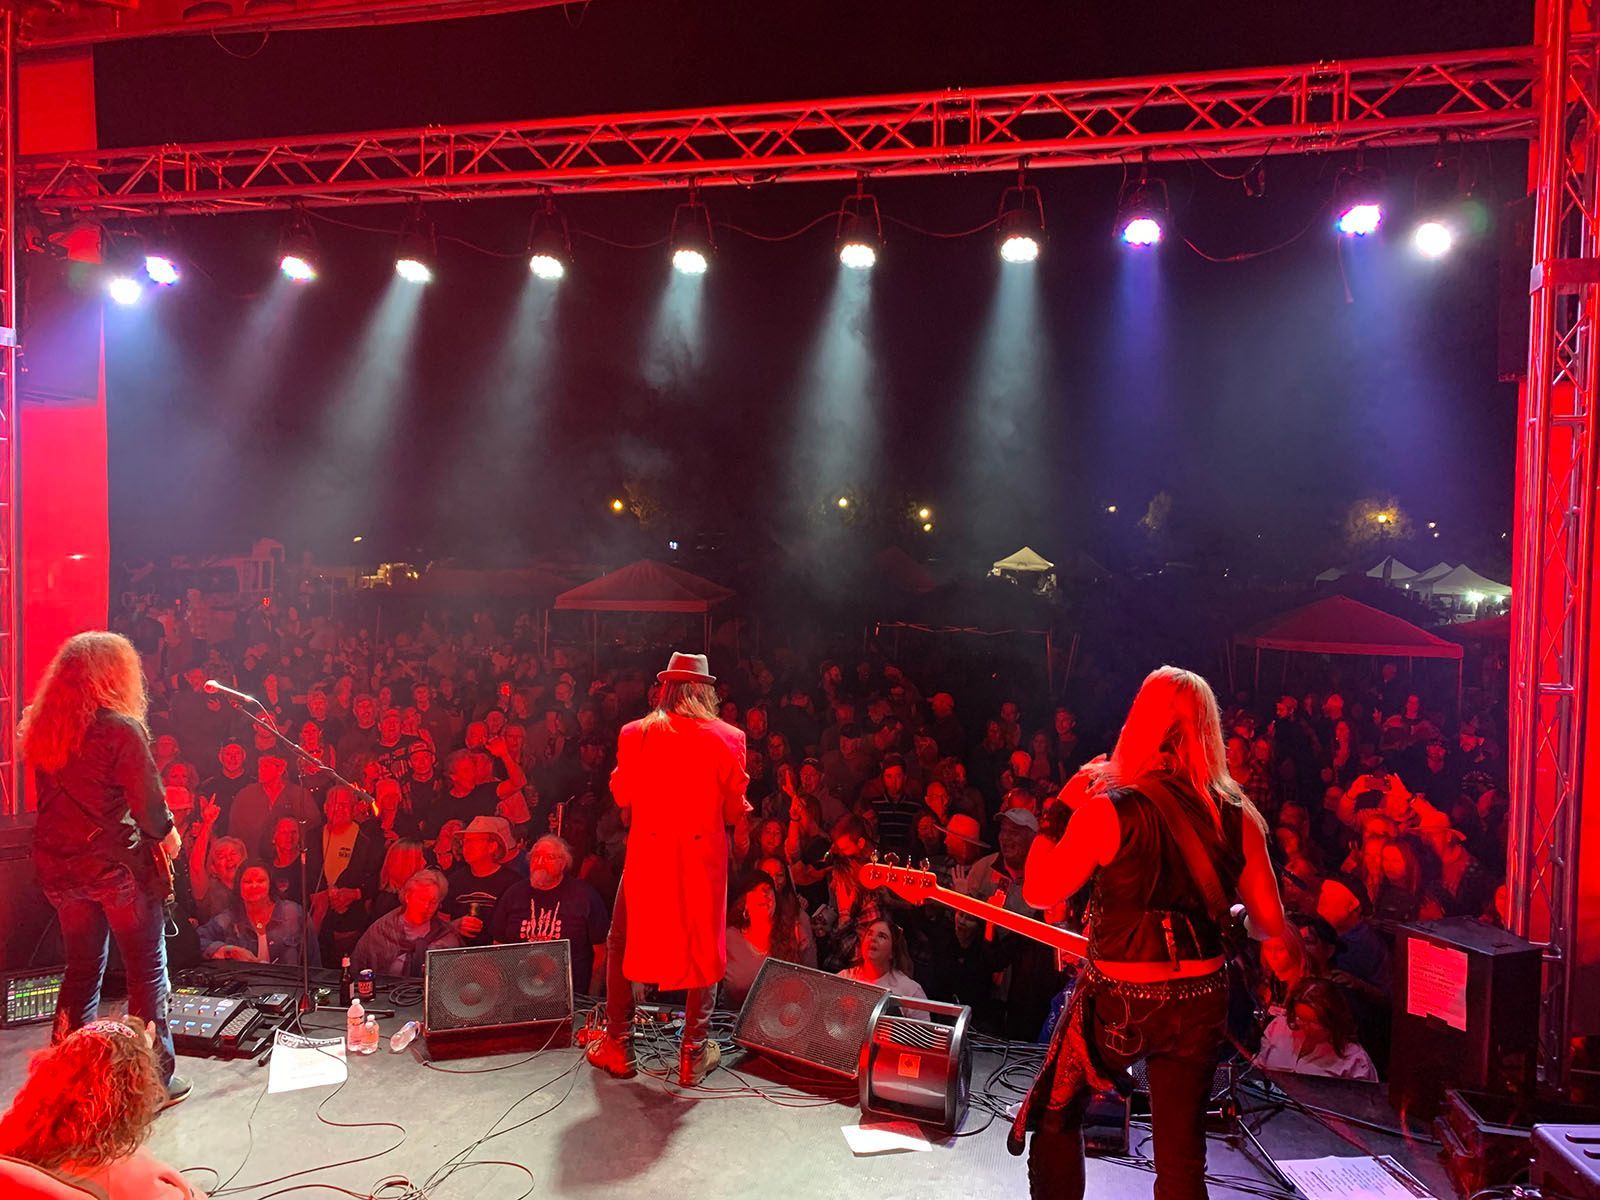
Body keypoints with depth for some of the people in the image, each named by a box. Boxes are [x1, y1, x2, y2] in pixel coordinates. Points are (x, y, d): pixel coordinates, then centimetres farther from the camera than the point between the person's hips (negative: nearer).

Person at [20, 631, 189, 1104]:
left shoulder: (41, 728, 4)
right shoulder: (121, 728, -17)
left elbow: (48, 798, 12)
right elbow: (147, 803, -15)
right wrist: (167, 833, 3)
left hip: (59, 866, 7)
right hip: (120, 865, -6)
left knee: (81, 969, 19)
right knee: (147, 971, 6)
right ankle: (155, 1078, 13)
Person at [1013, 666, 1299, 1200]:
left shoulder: (1107, 809, -18)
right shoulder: (1238, 818, -5)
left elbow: (1038, 891, -11)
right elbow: (1271, 923, 3)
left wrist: (1060, 810, -3)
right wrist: (1289, 944, 26)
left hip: (1118, 998, -4)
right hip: (1199, 1000, 4)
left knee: (1055, 1117, 21)